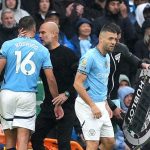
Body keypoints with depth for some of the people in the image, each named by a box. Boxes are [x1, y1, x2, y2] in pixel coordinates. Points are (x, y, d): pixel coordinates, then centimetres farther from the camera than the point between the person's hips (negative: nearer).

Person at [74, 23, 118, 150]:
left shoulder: (107, 57, 14)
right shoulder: (90, 57, -14)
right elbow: (78, 84, -18)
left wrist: (106, 105, 17)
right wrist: (93, 106, -19)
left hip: (100, 105, 9)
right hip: (88, 106, -9)